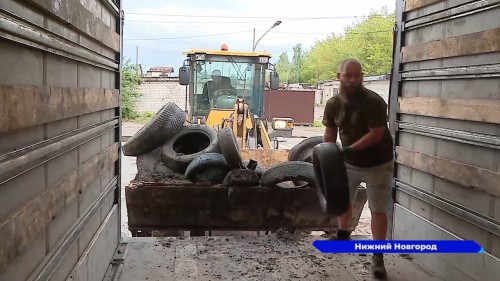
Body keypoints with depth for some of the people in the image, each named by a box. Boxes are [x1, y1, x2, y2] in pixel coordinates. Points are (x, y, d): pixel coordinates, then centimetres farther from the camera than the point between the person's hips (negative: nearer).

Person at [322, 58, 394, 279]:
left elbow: (376, 134, -27)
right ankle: (343, 234, 45)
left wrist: (350, 148, -34)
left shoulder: (373, 101, -24)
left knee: (378, 209, -2)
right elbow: (330, 132, 2)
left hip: (377, 164, -5)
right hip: (349, 162, 6)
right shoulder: (333, 104, -6)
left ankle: (378, 256, 6)